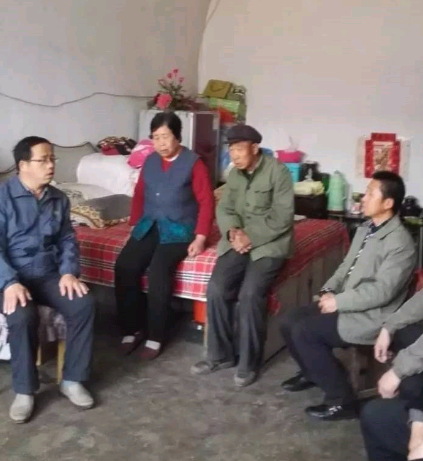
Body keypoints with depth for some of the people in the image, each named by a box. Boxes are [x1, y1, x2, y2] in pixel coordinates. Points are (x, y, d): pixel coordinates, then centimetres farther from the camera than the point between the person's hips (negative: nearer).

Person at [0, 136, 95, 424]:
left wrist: (69, 272, -9)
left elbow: (68, 240, 10)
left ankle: (72, 380, -7)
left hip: (50, 275, 5)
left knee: (85, 304, -21)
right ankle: (25, 390, -13)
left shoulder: (59, 199, 9)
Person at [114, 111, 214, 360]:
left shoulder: (194, 163, -5)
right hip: (149, 226, 5)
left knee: (159, 270, -30)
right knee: (124, 266, -20)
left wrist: (200, 237, -14)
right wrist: (136, 224, 10)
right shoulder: (150, 161, 11)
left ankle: (155, 336, -14)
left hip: (178, 230, -5)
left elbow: (206, 202, -7)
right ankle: (132, 329, -5)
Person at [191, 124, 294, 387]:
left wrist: (251, 237, -19)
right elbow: (224, 208, 9)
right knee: (216, 289, -16)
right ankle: (221, 355, 1)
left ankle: (250, 363, -9)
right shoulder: (235, 174, 11)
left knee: (250, 294, -26)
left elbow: (282, 218, -14)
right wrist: (233, 231, -12)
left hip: (269, 243, -5)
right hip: (238, 241, 5)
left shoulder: (278, 172, -9)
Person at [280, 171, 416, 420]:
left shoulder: (400, 243, -20)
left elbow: (382, 291, -24)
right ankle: (313, 372, 25)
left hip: (369, 319, -9)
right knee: (290, 321, 2)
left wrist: (338, 302, -19)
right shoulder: (365, 229, 10)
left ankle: (342, 400, -8)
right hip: (344, 305, 9)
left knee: (303, 332, -20)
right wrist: (329, 291, 0)